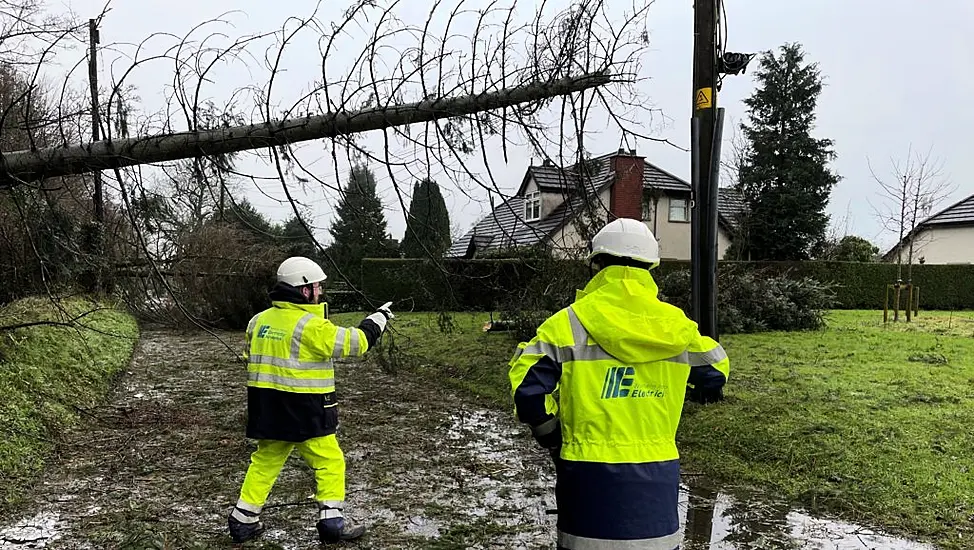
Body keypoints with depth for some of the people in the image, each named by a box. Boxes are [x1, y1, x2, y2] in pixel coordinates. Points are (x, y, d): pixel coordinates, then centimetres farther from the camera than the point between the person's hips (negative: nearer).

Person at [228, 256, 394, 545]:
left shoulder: (259, 320, 7)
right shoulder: (311, 325, -17)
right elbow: (355, 342, -13)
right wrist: (379, 317, 1)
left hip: (267, 407, 7)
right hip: (303, 411, -7)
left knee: (264, 462, 19)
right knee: (330, 462, 6)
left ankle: (243, 520, 22)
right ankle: (332, 521, 6)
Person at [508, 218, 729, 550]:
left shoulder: (568, 324, -9)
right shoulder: (677, 326, 2)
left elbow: (528, 393, -12)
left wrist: (555, 442, 4)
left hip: (590, 474, -2)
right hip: (658, 476, 3)